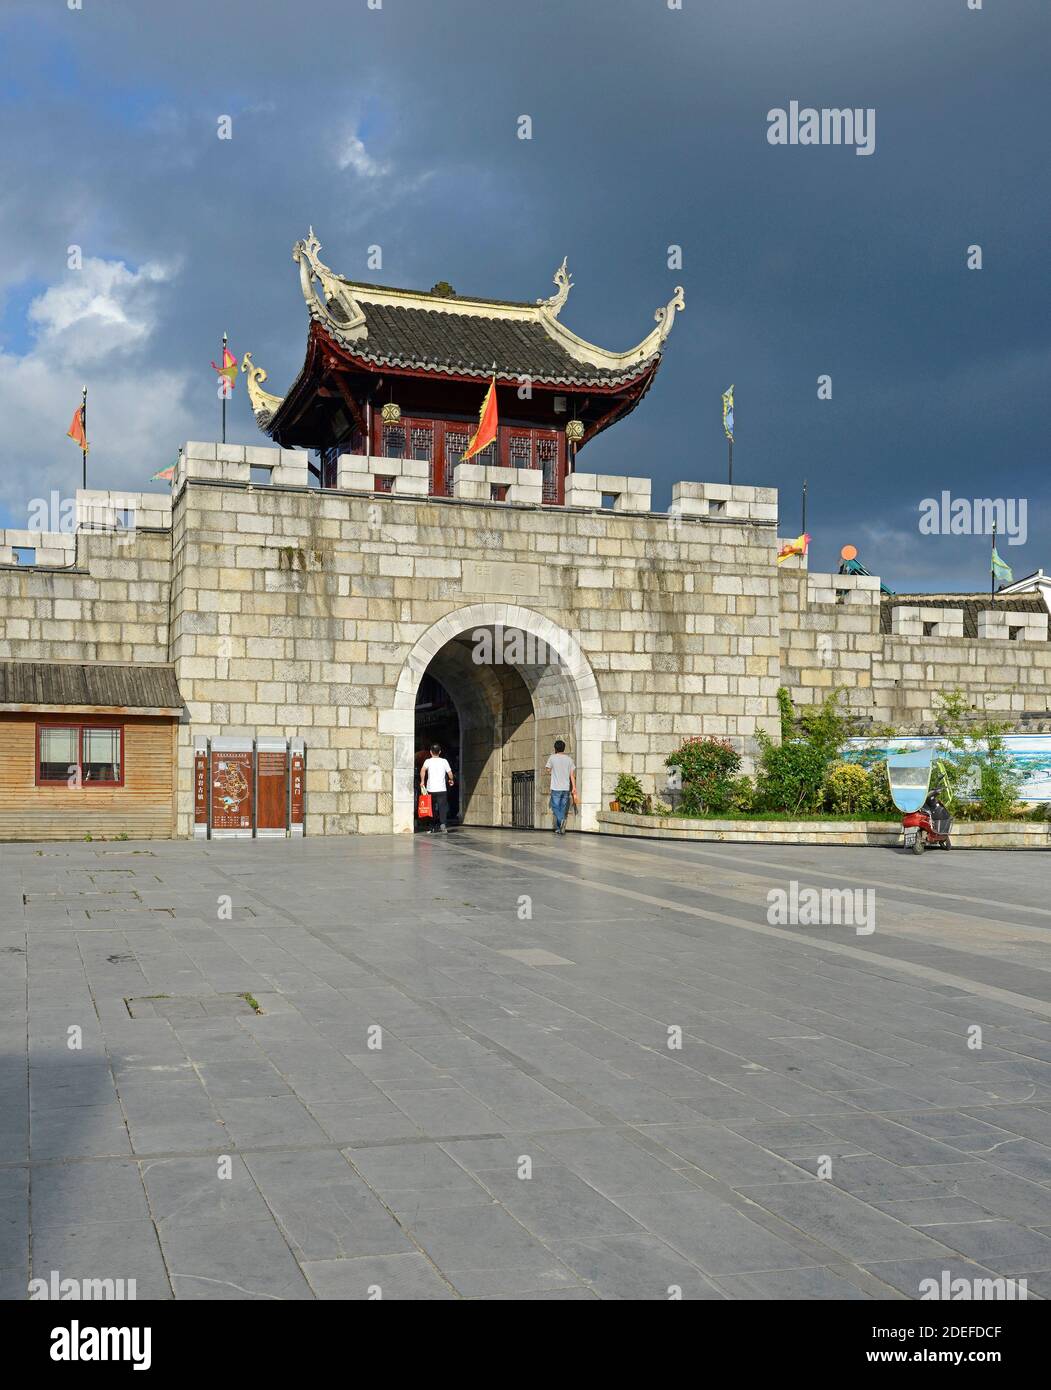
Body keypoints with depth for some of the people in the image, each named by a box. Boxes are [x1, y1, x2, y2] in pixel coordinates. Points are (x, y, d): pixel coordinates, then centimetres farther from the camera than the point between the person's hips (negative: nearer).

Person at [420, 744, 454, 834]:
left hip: (431, 789, 1)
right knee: (443, 807, -4)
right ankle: (443, 824, -26)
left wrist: (422, 781, -11)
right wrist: (451, 780, 22)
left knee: (432, 809, 12)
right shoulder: (444, 761, 4)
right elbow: (450, 773, 3)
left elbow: (423, 770, -18)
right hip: (442, 789, -1)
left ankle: (433, 828, 17)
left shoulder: (428, 761, 1)